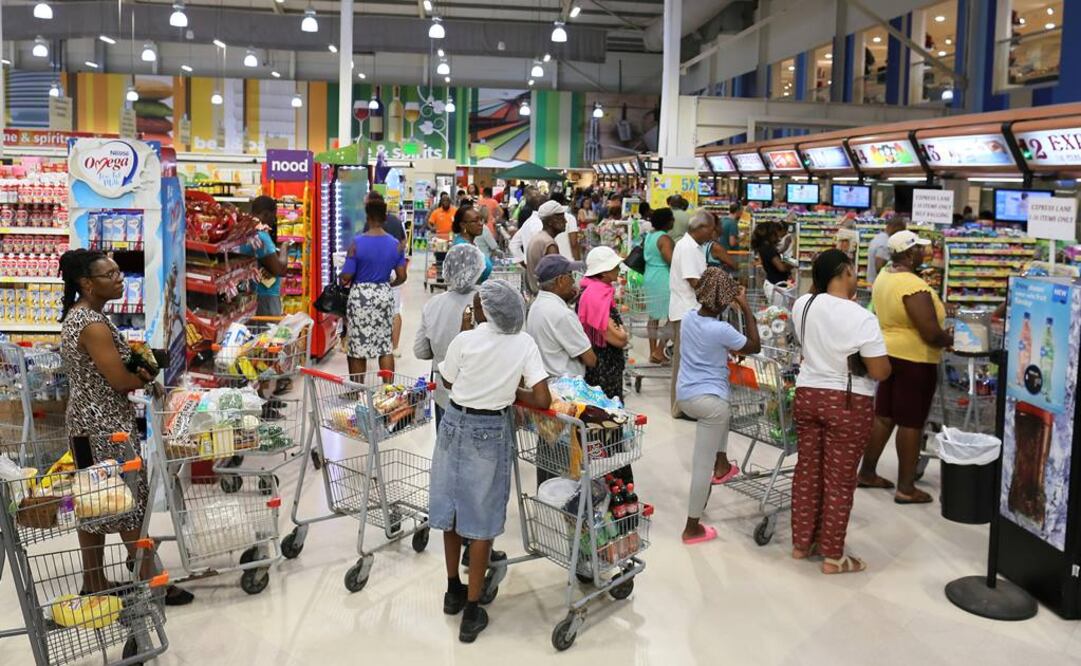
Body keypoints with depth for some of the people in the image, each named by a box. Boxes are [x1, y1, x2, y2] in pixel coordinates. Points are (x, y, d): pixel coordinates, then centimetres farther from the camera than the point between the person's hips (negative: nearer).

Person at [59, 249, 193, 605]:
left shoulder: (77, 316, 10)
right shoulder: (93, 326, -22)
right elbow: (120, 381, -22)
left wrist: (136, 371, -1)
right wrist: (148, 379, -2)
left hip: (86, 424, 10)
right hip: (107, 428, -10)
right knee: (131, 504, 0)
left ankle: (94, 583, 26)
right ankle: (149, 583, 10)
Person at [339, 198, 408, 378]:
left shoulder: (357, 243, -12)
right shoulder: (395, 244, -1)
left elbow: (346, 277, -12)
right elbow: (401, 277, 2)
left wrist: (342, 281, 10)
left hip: (360, 295, -4)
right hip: (384, 294, 4)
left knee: (357, 346, 6)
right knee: (385, 344, 11)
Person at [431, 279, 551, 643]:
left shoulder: (465, 340, -13)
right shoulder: (524, 343, -10)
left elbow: (448, 382, 4)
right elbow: (543, 401, -13)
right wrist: (511, 389, 3)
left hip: (457, 424, 0)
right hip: (493, 431, 0)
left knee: (451, 506, 18)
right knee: (480, 519, 8)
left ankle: (453, 591, 35)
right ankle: (471, 611, 13)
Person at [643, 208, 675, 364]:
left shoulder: (649, 236, 11)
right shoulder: (665, 238, -16)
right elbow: (671, 260, -23)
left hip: (649, 279, 9)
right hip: (663, 281, -9)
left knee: (653, 316, 14)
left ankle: (653, 352, 18)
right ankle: (659, 351, -4)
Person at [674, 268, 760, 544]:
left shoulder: (688, 318, 3)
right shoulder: (721, 330, -16)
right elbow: (755, 347, -1)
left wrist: (728, 350, 20)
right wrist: (746, 309, -3)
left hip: (684, 396, 7)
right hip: (709, 400, -7)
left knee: (724, 412, 37)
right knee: (702, 464, 2)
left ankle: (722, 465, 32)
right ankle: (692, 528, 9)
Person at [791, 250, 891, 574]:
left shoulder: (803, 305, -2)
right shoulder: (862, 318, -19)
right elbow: (880, 372, -17)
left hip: (808, 395, 6)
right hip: (848, 404, -5)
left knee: (807, 471, 16)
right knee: (840, 480, 5)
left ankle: (802, 543, 27)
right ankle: (833, 556, 15)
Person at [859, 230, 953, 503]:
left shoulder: (884, 276, 6)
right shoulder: (914, 286, -22)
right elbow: (931, 333, -24)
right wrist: (950, 339, -4)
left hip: (889, 353, 9)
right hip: (914, 360, -9)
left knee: (883, 416, 16)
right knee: (911, 422, 0)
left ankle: (867, 472, 25)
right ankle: (906, 487, 7)